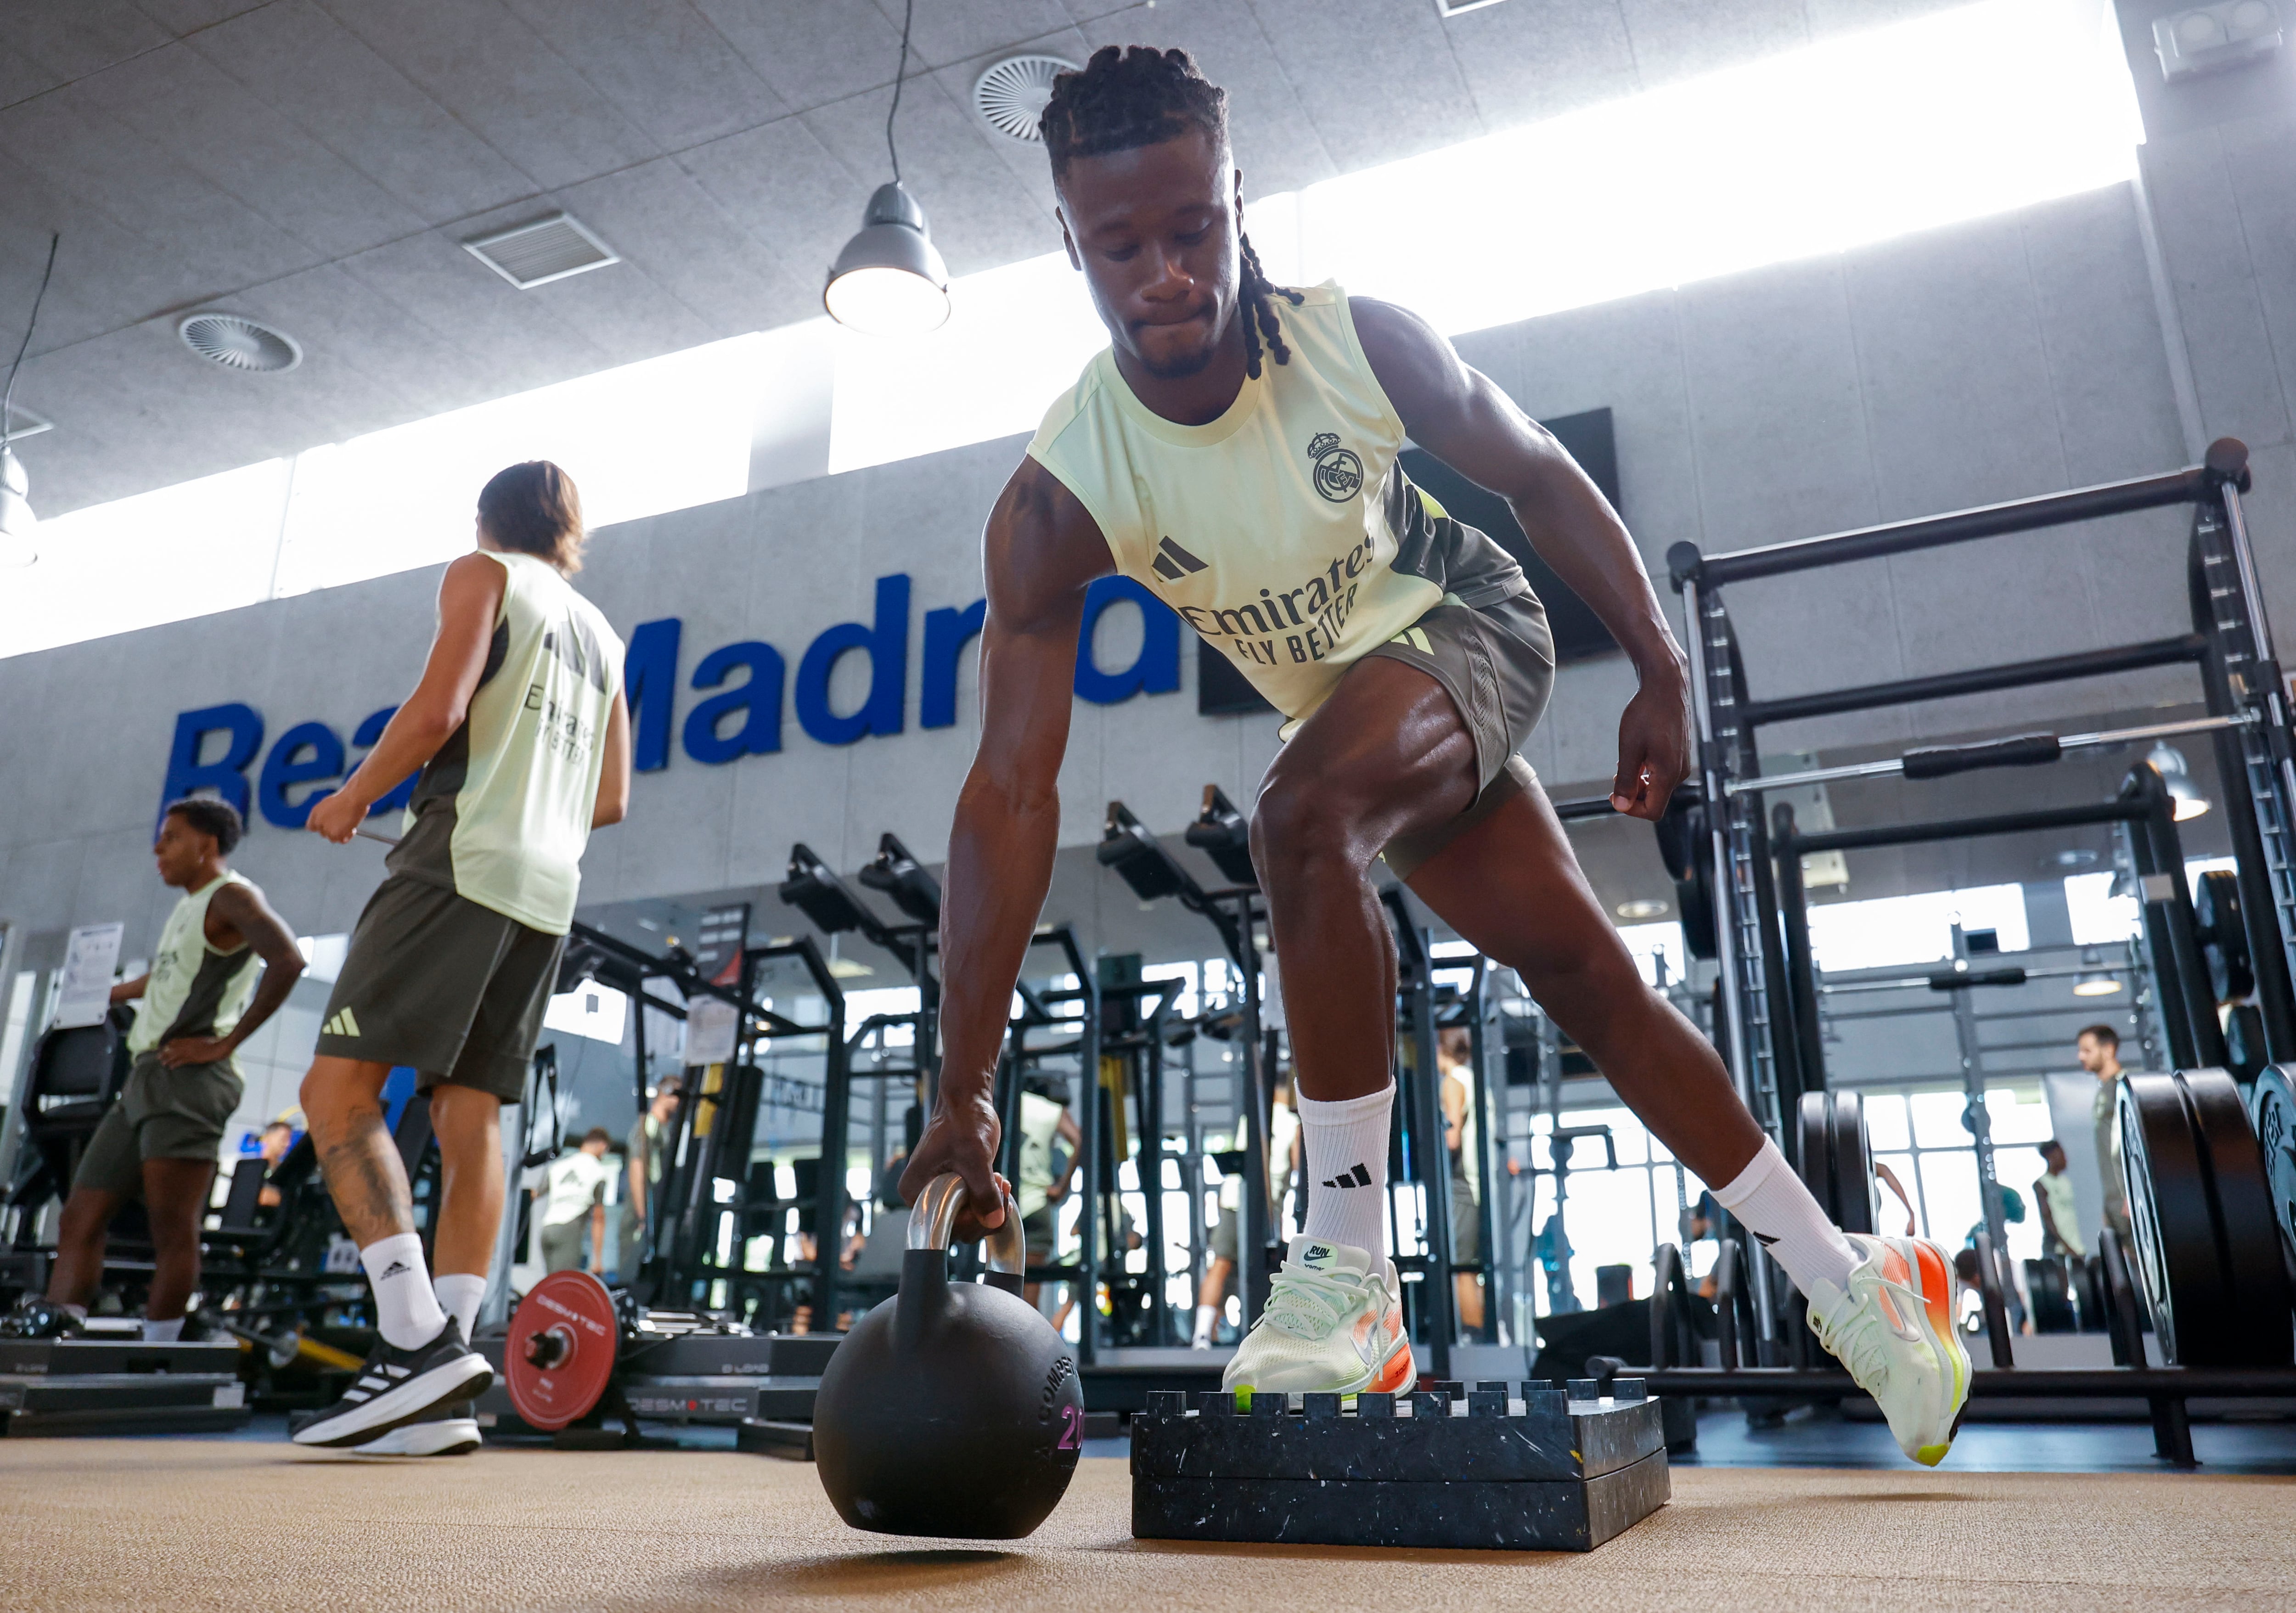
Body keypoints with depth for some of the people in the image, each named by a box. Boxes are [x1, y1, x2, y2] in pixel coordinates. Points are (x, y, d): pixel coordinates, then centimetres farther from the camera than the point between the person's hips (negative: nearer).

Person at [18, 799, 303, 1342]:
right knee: (79, 1221, 5)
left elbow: (287, 960, -21)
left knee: (172, 1231, -12)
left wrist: (226, 1041, -18)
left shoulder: (231, 896, -3)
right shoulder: (186, 909, 25)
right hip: (145, 1078, 10)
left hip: (187, 1079, -10)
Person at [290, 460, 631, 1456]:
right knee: (469, 1117, 2)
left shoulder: (486, 574, 6)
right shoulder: (603, 638, 26)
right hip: (547, 890, 7)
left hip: (464, 860, -7)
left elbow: (438, 710, -9)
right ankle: (434, 1401, -3)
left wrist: (352, 798, 3)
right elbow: (610, 801, 23)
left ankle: (418, 1339, -22)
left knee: (337, 1086, -9)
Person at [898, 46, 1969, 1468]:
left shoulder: (1360, 342, -23)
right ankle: (1852, 1280, 25)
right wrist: (964, 1092, -30)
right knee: (1591, 983, 6)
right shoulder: (1057, 504, -23)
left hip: (1468, 624, -3)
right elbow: (1012, 789, -27)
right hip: (1345, 702, 3)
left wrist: (1661, 672, -9)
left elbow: (1541, 477, -5)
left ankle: (1352, 1274, -21)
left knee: (1304, 812, -34)